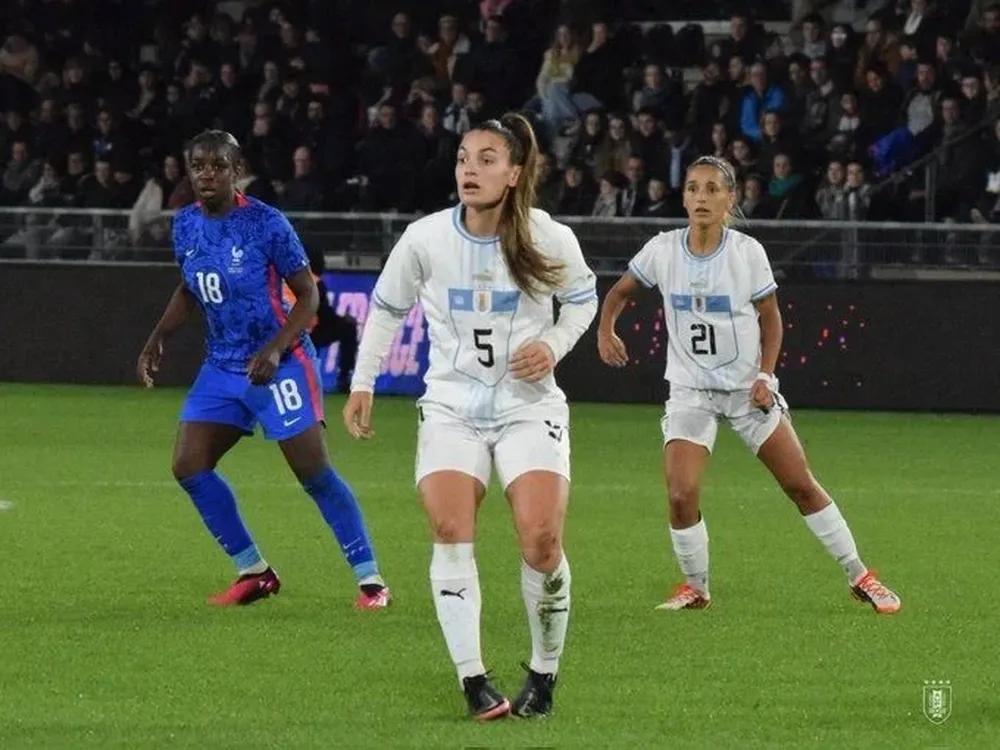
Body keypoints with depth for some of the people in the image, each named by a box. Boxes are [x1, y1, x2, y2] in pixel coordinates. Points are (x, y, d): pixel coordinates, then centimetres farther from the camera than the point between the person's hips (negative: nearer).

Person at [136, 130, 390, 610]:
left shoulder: (266, 223, -15)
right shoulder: (185, 225, 3)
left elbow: (307, 294, -11)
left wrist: (274, 349, -23)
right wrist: (158, 338, 7)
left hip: (279, 366, -6)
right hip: (221, 367, 7)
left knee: (315, 473, -9)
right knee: (188, 467, -2)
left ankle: (370, 580, 0)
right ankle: (253, 573, 10)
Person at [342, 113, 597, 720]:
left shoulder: (548, 239, -9)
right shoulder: (425, 239, -7)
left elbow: (582, 298, 11)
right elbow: (387, 307, 10)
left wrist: (553, 345, -7)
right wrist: (363, 384, 8)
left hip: (529, 403, -1)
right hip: (451, 404, 1)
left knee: (541, 539, -15)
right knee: (450, 529, -19)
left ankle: (545, 674, 6)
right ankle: (473, 680, -16)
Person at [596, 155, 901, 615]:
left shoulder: (747, 252, -9)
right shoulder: (662, 250, -5)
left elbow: (770, 317, 2)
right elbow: (620, 292, 10)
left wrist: (765, 375, -10)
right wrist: (605, 330, -10)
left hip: (747, 387, -1)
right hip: (690, 389, 1)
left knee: (802, 486, 0)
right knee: (681, 495, -16)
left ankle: (858, 577, 13)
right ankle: (696, 588, 7)